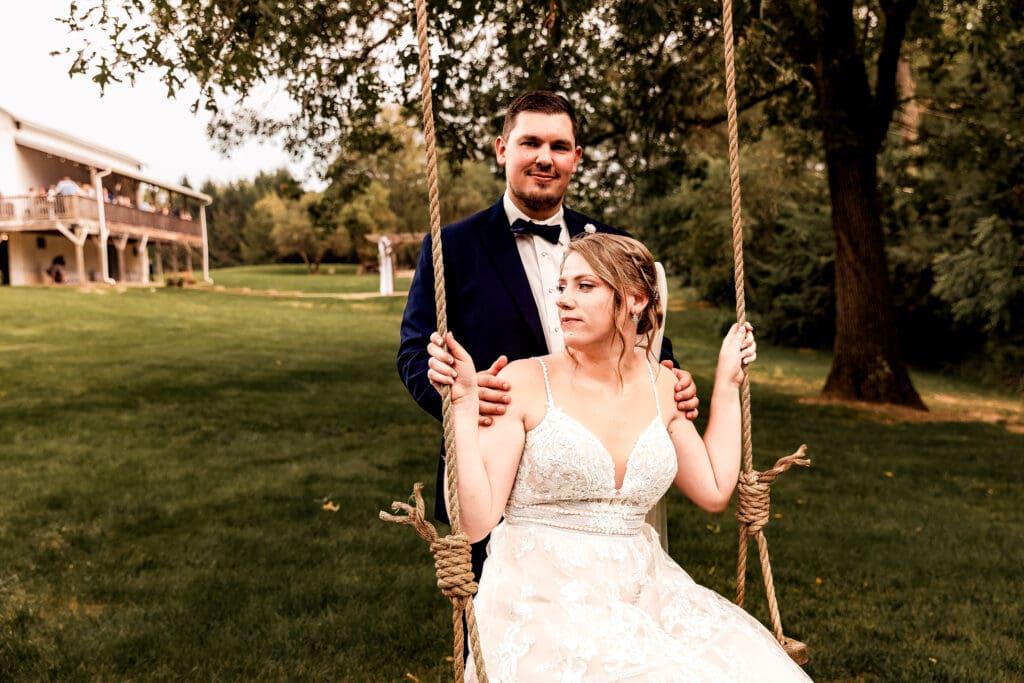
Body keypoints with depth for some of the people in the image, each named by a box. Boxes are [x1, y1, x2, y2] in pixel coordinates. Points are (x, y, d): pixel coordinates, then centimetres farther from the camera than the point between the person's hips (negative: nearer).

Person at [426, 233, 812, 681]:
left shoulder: (660, 385, 7)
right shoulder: (525, 382, -8)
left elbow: (714, 490, 13)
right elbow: (475, 520, -12)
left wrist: (727, 384, 16)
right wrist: (464, 405, -20)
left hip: (643, 591, 5)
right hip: (543, 599, -5)